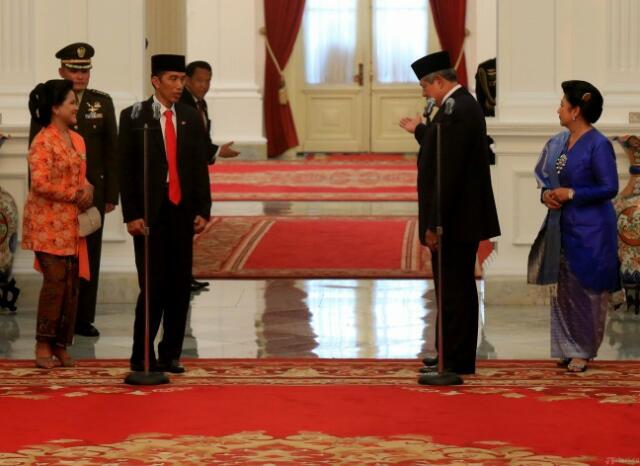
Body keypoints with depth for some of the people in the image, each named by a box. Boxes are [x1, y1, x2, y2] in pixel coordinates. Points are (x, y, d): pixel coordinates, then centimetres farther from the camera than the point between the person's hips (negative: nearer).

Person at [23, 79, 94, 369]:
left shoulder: (77, 140, 14)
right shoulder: (43, 143, -11)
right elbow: (40, 184, -19)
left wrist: (87, 190, 0)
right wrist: (76, 194, -14)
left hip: (72, 223, 8)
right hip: (48, 223, -8)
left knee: (72, 283, 5)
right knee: (56, 280, -12)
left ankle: (61, 346, 11)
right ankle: (43, 346, -4)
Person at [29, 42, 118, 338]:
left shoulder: (102, 103, 6)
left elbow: (111, 152, 7)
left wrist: (111, 194, 2)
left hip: (92, 192, 2)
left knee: (90, 256, 5)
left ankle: (84, 319, 12)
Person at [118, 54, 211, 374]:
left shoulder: (191, 118, 10)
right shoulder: (134, 117, 0)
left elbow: (200, 168, 11)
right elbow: (125, 170, -3)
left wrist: (202, 210, 2)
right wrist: (131, 215, -9)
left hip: (182, 212, 4)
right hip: (149, 213, -4)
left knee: (180, 286, 4)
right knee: (153, 286, -6)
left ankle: (170, 355, 12)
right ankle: (142, 356, 6)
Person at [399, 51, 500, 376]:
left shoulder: (456, 111, -20)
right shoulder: (463, 105, 12)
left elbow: (448, 172, -24)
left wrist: (433, 224, -22)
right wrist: (420, 130, 31)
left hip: (454, 219, -11)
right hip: (463, 217, 11)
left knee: (454, 290, -5)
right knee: (457, 289, 17)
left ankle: (457, 361, 0)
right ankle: (453, 354, 26)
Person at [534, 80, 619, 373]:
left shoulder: (598, 145, -13)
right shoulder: (559, 143, 10)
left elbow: (609, 188, -17)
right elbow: (549, 179, 20)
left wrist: (571, 194, -16)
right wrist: (547, 195, -2)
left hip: (590, 229, -7)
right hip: (564, 226, 7)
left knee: (586, 291, -1)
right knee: (564, 288, 9)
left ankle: (583, 351, 8)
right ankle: (568, 348, 17)